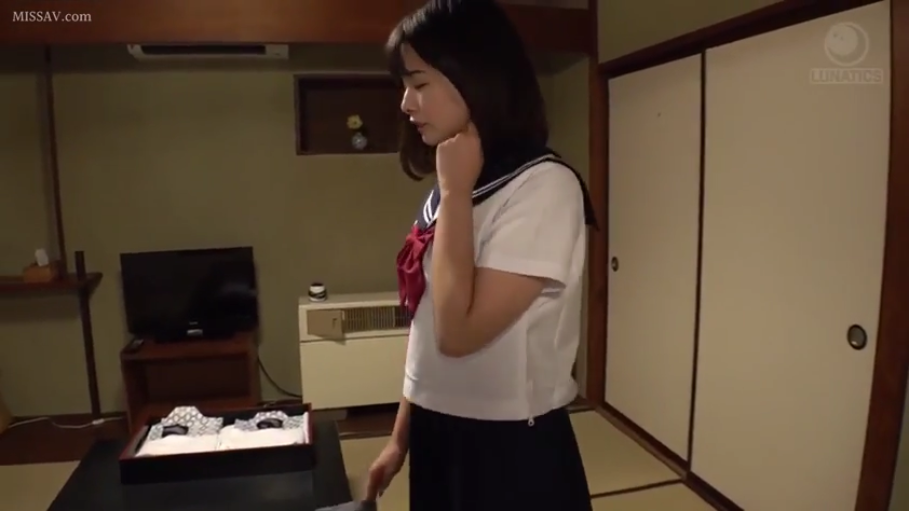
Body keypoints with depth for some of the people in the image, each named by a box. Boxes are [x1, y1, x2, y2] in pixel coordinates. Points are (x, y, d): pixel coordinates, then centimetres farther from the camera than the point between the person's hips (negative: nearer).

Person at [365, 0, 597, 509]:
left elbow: (459, 331, -25)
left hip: (510, 449, -7)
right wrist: (401, 436, 13)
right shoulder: (452, 187, 6)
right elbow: (427, 329, 9)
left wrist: (455, 192, -19)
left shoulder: (544, 186, -19)